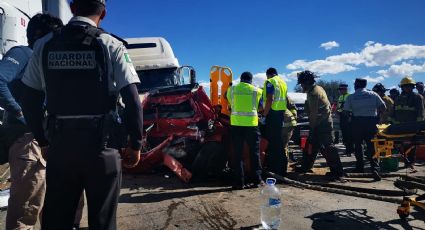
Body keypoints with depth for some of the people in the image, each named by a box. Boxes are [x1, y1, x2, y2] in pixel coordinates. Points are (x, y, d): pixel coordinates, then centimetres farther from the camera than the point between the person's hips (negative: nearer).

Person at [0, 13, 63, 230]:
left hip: (43, 140, 9)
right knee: (25, 208, -3)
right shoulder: (22, 53, -6)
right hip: (26, 139, -9)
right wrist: (19, 112, -18)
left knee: (34, 203, 20)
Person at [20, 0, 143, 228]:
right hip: (100, 146, -3)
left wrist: (42, 140, 16)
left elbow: (30, 100, 7)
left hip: (59, 146, 3)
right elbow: (132, 100, -10)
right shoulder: (110, 46, -4)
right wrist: (136, 144, -1)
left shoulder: (44, 45, 6)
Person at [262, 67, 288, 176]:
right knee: (279, 140, 15)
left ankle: (273, 168, -4)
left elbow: (270, 99, -19)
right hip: (282, 113, 9)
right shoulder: (283, 82, 19)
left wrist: (264, 114, -16)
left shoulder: (270, 82, -8)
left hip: (273, 113, -9)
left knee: (272, 140, -6)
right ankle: (282, 167, 23)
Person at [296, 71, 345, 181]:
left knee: (328, 147, -10)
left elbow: (314, 113, -20)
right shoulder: (318, 88, 14)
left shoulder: (313, 93, -17)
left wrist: (312, 126, -11)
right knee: (312, 145, 18)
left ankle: (338, 173, -8)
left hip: (322, 124, -11)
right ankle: (306, 166, 29)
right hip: (325, 121, 11)